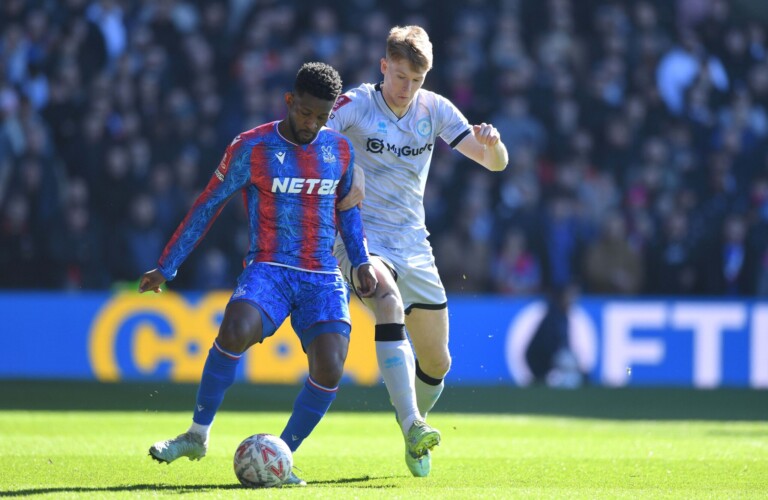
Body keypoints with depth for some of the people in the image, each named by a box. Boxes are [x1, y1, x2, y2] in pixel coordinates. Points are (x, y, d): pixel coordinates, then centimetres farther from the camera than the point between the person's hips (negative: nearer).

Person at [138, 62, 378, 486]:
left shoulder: (340, 149, 9)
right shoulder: (252, 148, -3)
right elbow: (207, 206, 4)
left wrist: (362, 261, 17)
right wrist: (166, 268, 8)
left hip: (323, 279, 3)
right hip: (269, 271, -3)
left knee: (328, 371, -19)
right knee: (234, 333, -34)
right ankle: (197, 435, -13)